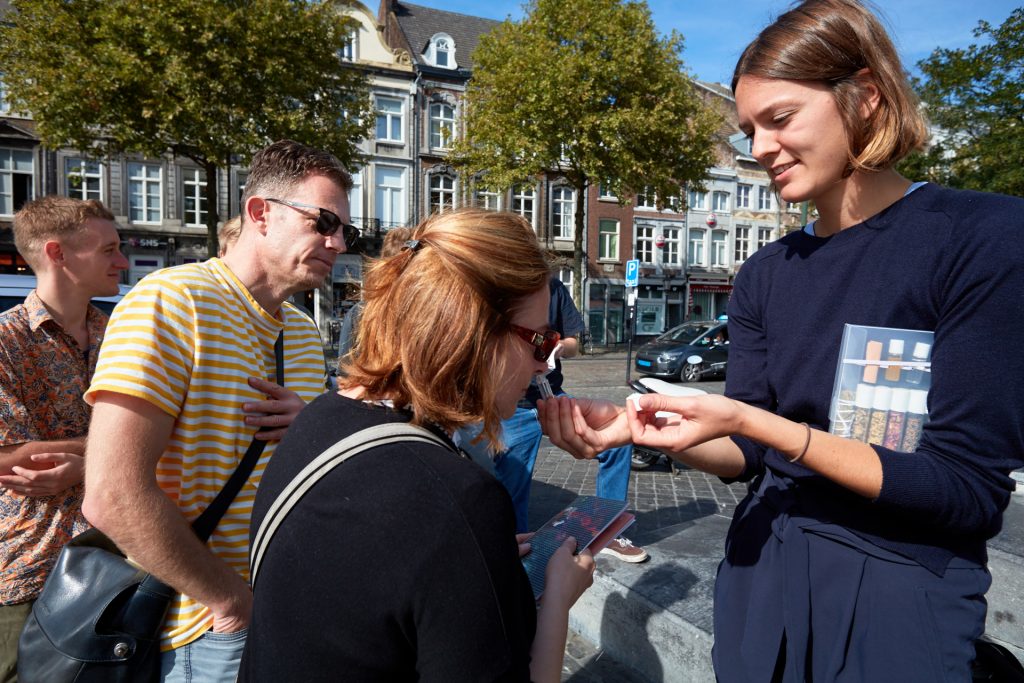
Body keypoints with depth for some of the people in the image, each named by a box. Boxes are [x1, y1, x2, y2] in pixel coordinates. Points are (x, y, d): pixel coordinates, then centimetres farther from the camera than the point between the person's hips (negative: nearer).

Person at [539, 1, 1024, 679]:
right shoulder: (766, 275, 1)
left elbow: (969, 487, -18)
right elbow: (747, 455, 1)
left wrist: (749, 419, -26)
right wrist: (640, 426, -18)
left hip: (901, 591, -5)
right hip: (763, 571, 5)